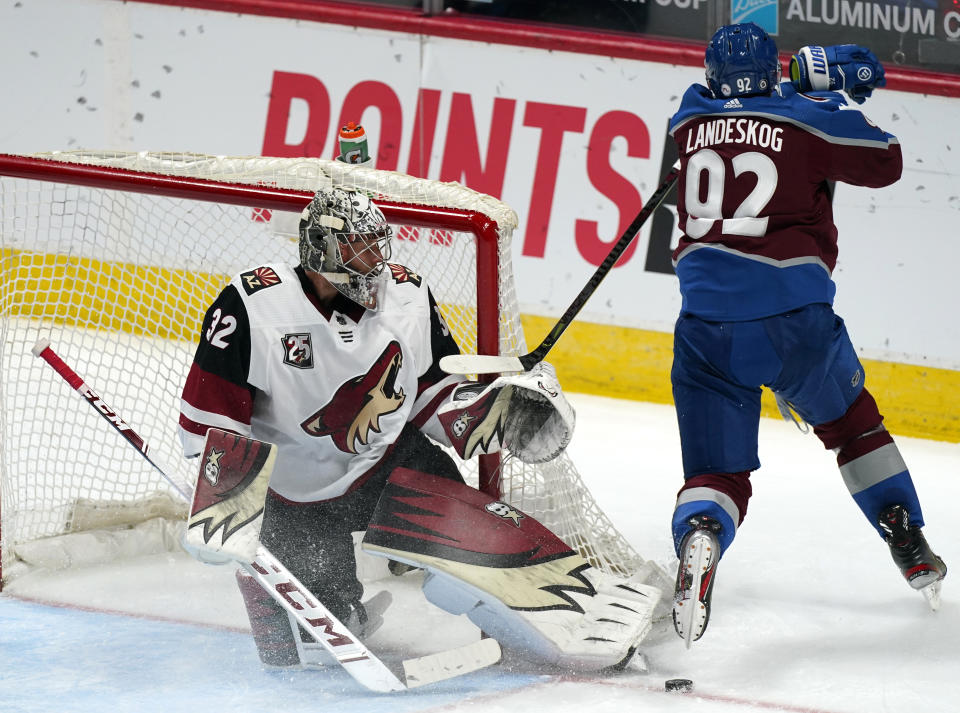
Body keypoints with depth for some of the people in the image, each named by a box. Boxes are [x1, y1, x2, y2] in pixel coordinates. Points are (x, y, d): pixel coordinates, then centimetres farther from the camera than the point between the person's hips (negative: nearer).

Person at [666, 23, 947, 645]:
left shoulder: (693, 121, 10)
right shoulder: (810, 119, 1)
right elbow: (886, 162, 14)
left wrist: (813, 73, 32)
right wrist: (839, 97, 27)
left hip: (708, 323, 1)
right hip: (793, 317, -1)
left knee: (717, 468, 3)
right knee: (851, 419, 26)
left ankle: (699, 537, -30)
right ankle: (914, 551, 32)